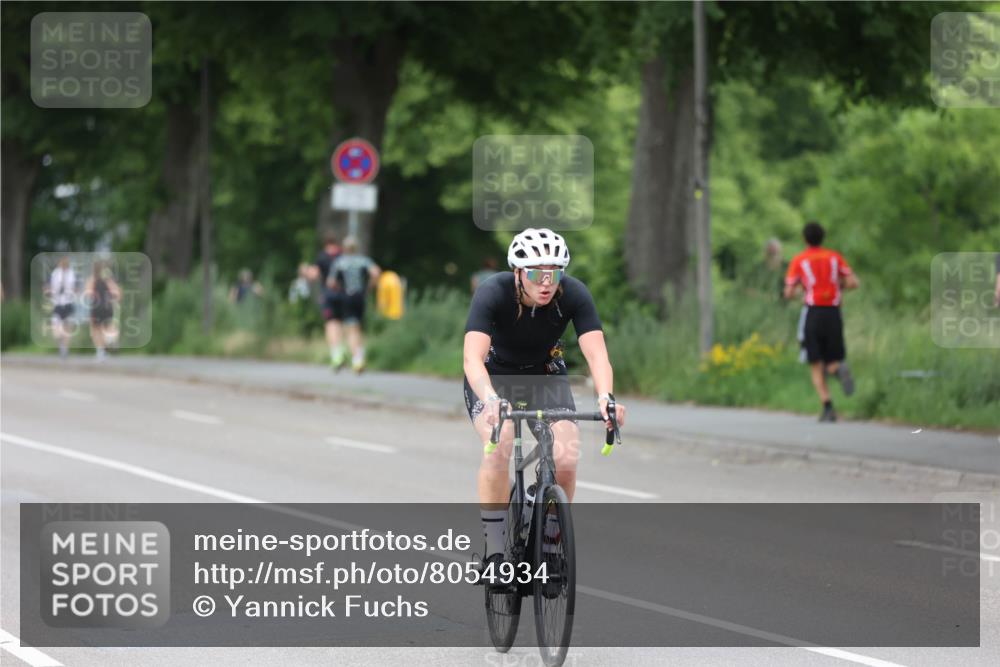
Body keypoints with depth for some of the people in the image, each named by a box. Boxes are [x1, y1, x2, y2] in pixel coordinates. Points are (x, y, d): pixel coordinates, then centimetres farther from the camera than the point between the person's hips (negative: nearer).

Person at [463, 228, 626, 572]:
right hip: (494, 375, -2)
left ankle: (550, 541, 3)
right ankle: (494, 551, -20)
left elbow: (596, 353, -33)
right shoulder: (492, 293, -30)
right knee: (498, 446, -31)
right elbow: (473, 357, -41)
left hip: (546, 374, 2)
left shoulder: (574, 294, -25)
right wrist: (490, 400, -60)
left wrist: (605, 397, -53)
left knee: (566, 459, -21)